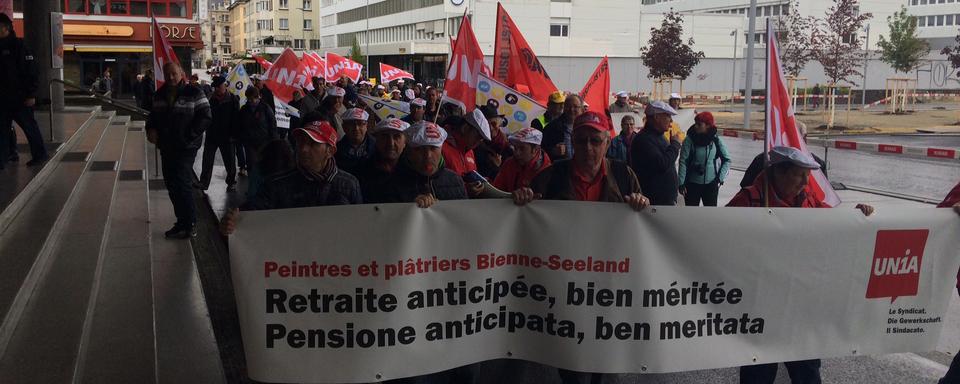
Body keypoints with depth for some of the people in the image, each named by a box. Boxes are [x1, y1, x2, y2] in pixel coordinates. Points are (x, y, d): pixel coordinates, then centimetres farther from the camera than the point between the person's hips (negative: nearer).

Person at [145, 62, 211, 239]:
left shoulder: (194, 93, -7)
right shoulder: (160, 95, 12)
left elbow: (205, 117, -11)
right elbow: (153, 116, 24)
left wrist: (189, 136, -17)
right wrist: (151, 129, 3)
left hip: (186, 148, -7)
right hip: (166, 147, 7)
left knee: (182, 184, -11)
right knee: (171, 185, 12)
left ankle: (190, 225, -3)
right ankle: (182, 222, 23)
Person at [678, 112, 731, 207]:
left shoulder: (716, 140, -7)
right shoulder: (689, 140, -13)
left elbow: (726, 160, 6)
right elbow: (683, 162, -11)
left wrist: (720, 177, -1)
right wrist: (681, 183, -12)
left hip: (711, 184, 2)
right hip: (692, 183, -2)